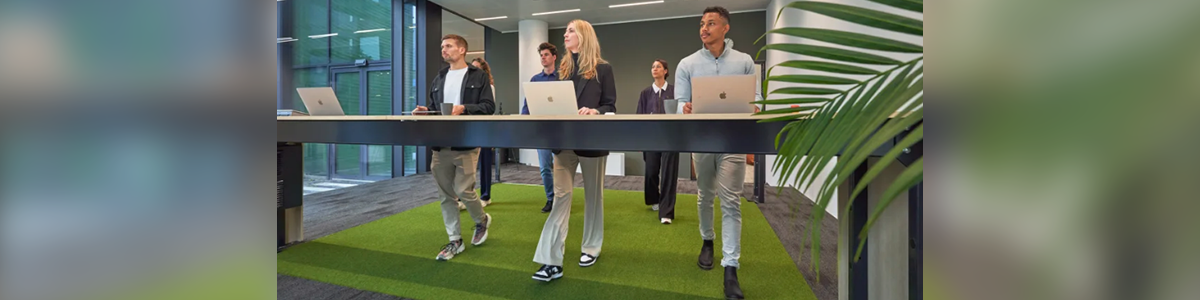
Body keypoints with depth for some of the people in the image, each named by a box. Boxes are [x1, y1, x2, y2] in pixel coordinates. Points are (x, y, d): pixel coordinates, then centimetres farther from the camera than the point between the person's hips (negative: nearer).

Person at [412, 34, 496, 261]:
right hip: (440, 143, 6)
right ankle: (455, 241, 19)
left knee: (463, 190, -8)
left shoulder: (478, 76, 3)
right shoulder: (439, 79, 18)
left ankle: (482, 220, 23)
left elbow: (489, 106, -7)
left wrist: (464, 108, -20)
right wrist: (424, 111, -1)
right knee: (445, 195, 7)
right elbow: (433, 108, 20)